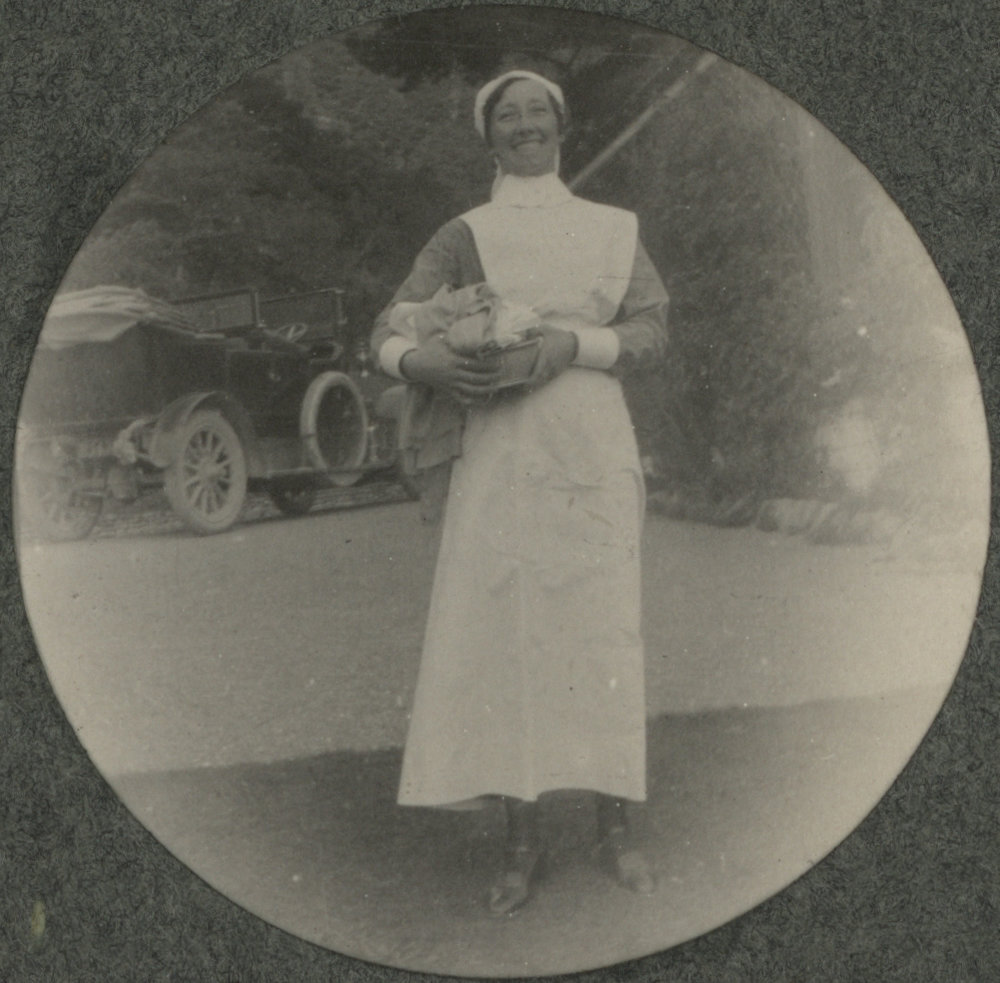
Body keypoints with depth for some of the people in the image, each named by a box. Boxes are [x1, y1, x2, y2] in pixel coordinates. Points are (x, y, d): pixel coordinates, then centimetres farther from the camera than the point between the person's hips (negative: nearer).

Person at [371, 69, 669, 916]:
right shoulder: (462, 236, 13)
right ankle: (522, 842, 3)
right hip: (499, 451, 0)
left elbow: (652, 329, 4)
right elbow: (389, 329, 5)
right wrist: (421, 361, -18)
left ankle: (617, 828, 8)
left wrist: (569, 345, -13)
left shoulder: (612, 229, 14)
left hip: (590, 442, 0)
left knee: (600, 624, -2)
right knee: (500, 624, -5)